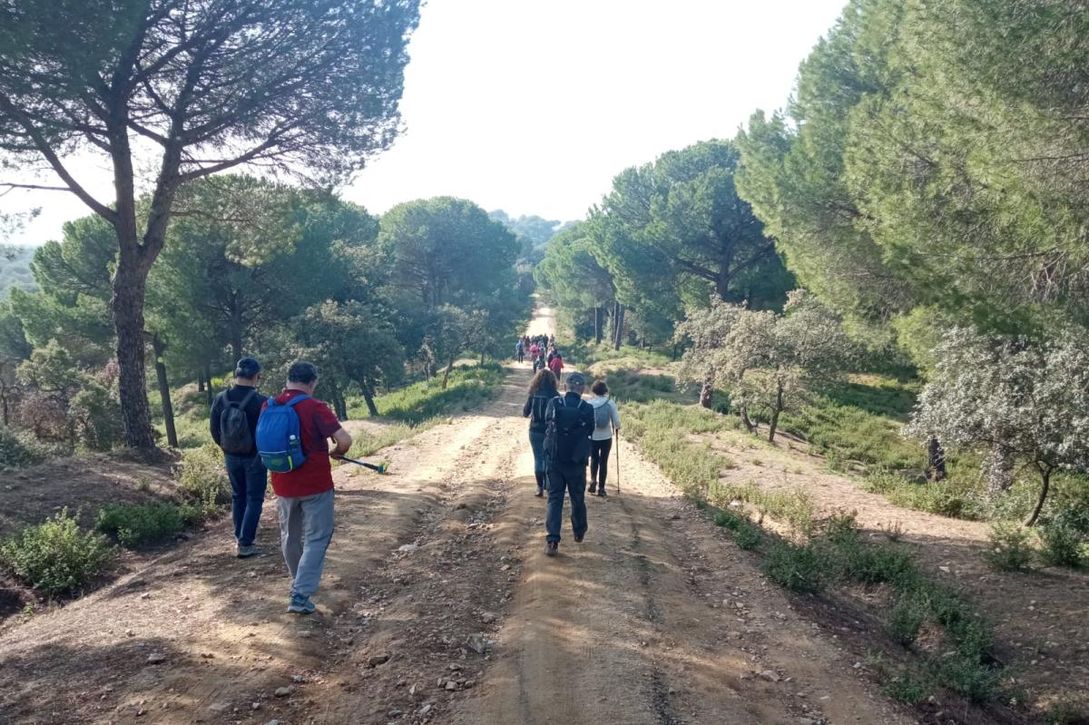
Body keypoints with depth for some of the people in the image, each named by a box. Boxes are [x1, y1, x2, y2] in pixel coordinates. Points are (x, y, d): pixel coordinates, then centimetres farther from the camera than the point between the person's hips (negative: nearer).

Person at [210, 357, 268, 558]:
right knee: (254, 499, 4)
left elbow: (214, 428, 4)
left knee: (238, 496, 19)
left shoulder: (220, 399, -5)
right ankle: (245, 544, 2)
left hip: (231, 457, 5)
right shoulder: (261, 402, -20)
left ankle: (239, 539, 23)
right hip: (255, 457, -5)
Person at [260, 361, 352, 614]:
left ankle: (300, 583, 39)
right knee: (316, 538, 3)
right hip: (315, 484, -5)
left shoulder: (268, 407, -1)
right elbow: (345, 440, -22)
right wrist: (336, 452, -1)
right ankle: (300, 595, -5)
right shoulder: (315, 407, -17)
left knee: (290, 536, 21)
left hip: (283, 485, 6)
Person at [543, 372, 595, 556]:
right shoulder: (587, 409, -12)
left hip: (555, 460, 1)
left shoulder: (554, 404, -9)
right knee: (578, 499, 18)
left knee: (554, 499, 5)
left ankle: (552, 541, -6)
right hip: (577, 463, 0)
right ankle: (579, 532, 36)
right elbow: (590, 432, 2)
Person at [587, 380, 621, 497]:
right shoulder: (610, 403, -9)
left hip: (592, 437, 0)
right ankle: (601, 488, 12)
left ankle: (593, 480, 0)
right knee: (603, 461, 10)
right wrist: (617, 428, 15)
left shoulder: (588, 403, -9)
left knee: (594, 460, 19)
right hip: (606, 437, 0)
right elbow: (616, 421, -8)